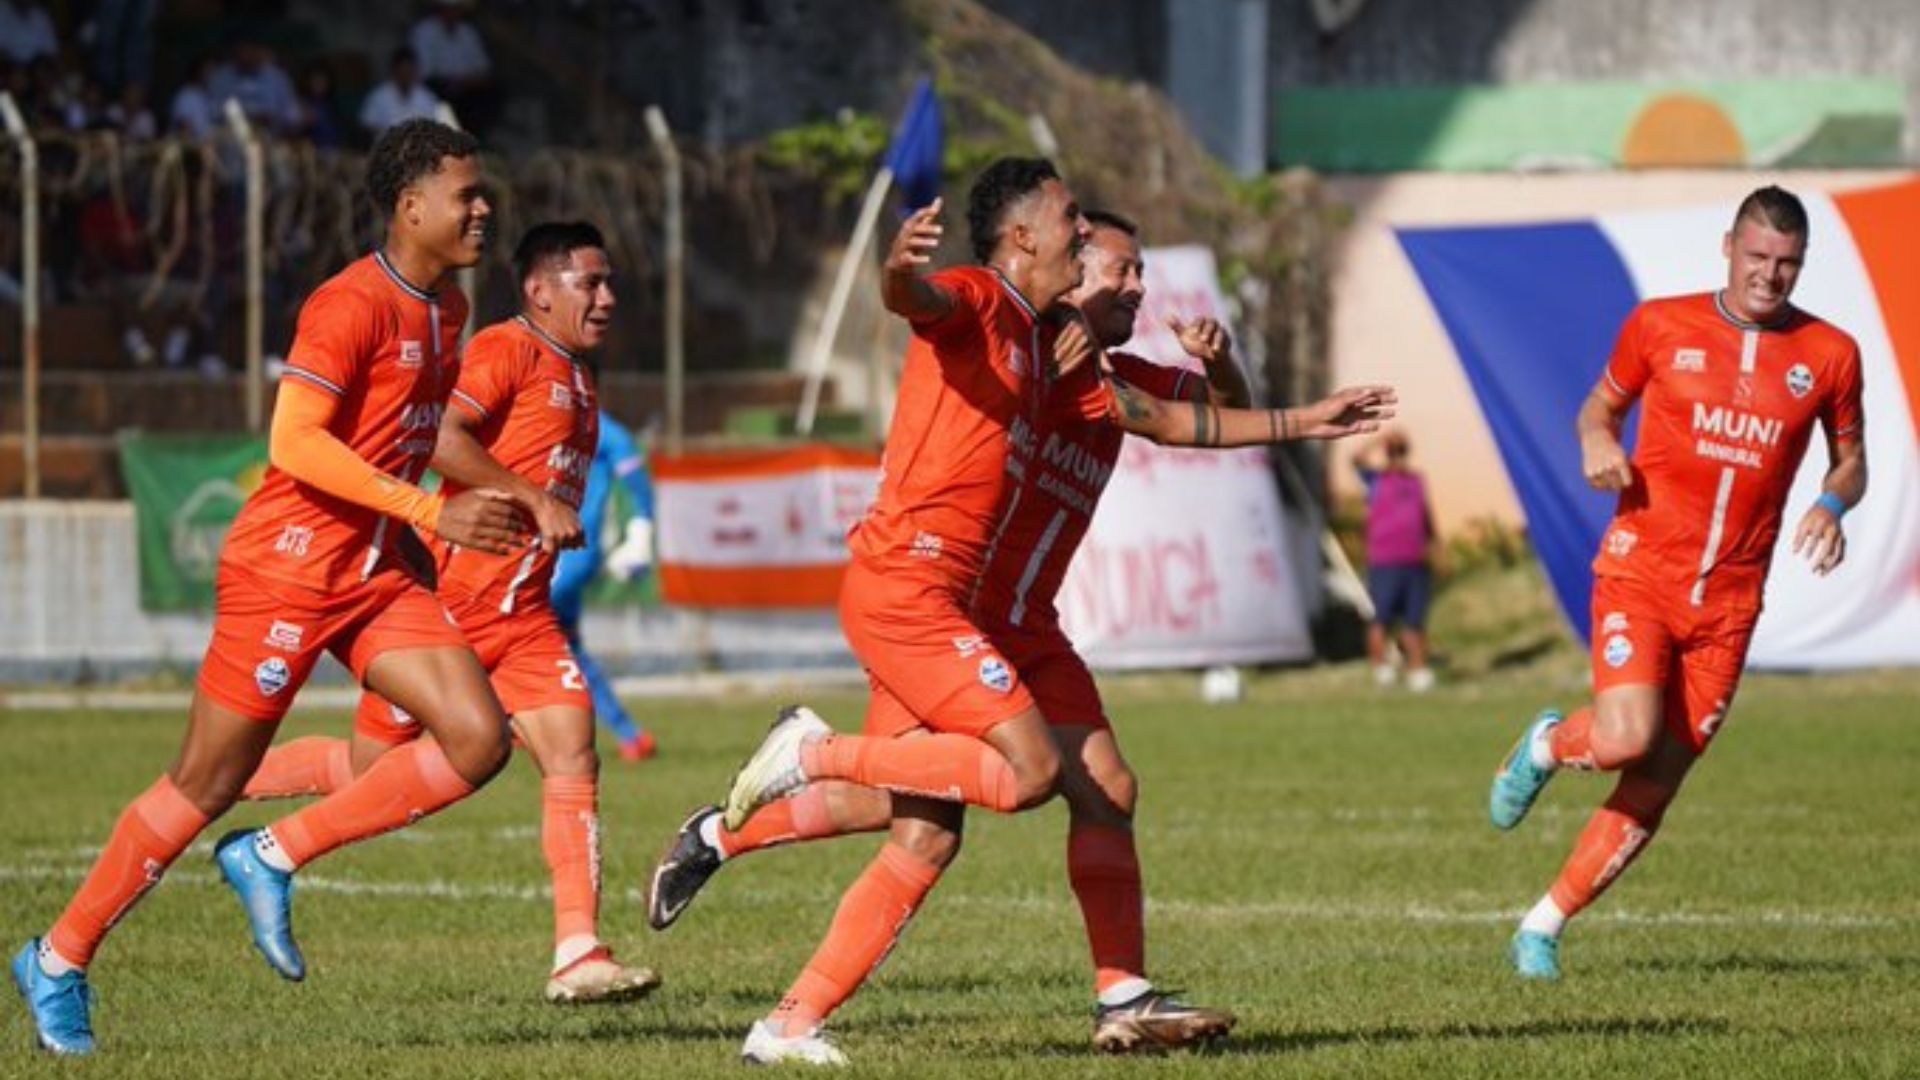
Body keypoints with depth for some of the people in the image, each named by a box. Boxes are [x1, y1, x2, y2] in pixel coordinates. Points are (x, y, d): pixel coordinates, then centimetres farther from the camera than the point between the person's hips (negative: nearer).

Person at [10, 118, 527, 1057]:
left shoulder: (445, 308, 10)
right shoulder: (351, 304, -18)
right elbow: (293, 442, -26)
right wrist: (430, 512, -29)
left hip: (374, 574, 8)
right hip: (285, 569, -8)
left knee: (479, 741, -10)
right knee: (207, 787, 0)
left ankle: (275, 858, 2)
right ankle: (60, 961, 16)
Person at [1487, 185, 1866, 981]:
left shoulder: (1830, 354, 3)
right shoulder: (1660, 326, 0)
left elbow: (1850, 459, 14)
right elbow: (1600, 406, 13)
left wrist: (1833, 504, -9)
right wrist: (1597, 443, -10)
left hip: (1728, 599, 2)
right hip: (1640, 568, -2)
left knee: (1656, 785, 1)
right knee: (1624, 741, -23)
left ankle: (1543, 927, 15)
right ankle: (1547, 744, 13)